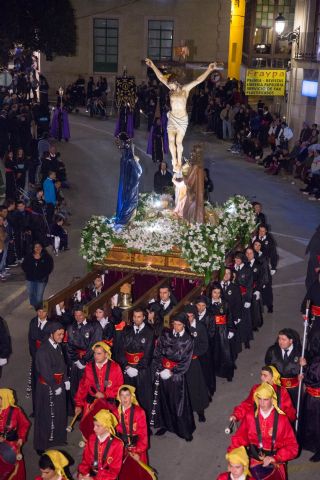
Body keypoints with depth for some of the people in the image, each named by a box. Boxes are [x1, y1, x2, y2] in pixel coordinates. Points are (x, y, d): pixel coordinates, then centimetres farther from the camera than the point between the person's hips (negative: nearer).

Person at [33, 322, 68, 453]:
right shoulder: (43, 350, -23)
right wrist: (55, 387, -17)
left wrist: (66, 380, 6)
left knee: (59, 413, 18)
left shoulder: (58, 346, 1)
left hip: (59, 383, 8)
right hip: (47, 387, -8)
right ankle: (42, 443, 16)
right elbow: (46, 372, -22)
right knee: (47, 414, 3)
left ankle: (58, 438, 34)